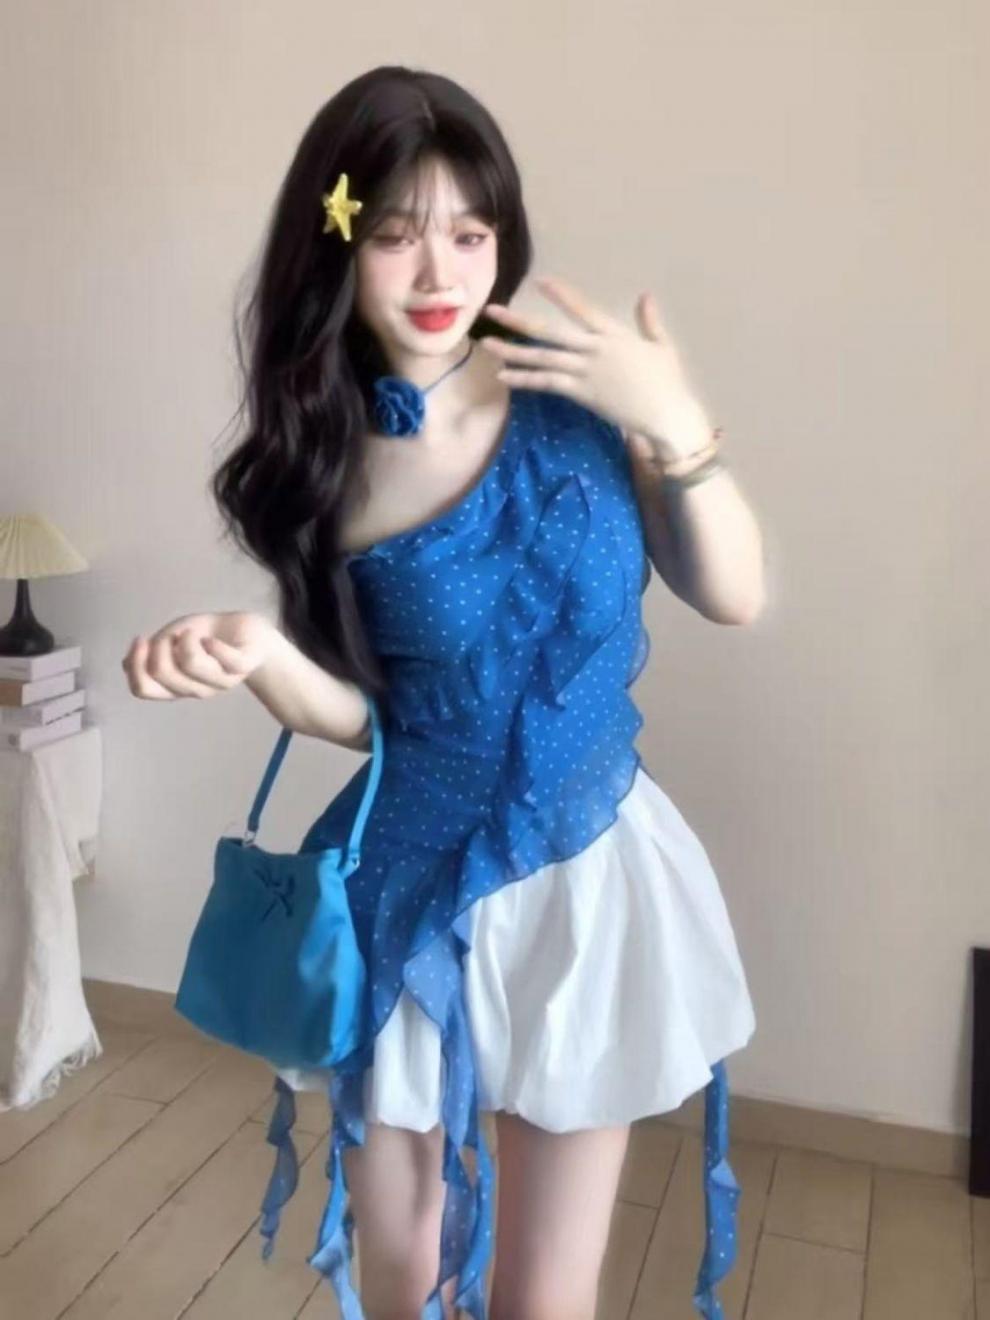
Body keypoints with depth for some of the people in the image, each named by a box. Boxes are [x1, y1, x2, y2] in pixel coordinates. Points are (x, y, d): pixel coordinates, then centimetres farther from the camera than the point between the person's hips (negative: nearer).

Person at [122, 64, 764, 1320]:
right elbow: (359, 712, 1)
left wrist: (677, 425, -17)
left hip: (585, 881, -1)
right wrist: (258, 651, -19)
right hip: (413, 893, 1)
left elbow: (734, 598, -3)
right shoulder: (322, 463, -5)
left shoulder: (582, 390, -8)